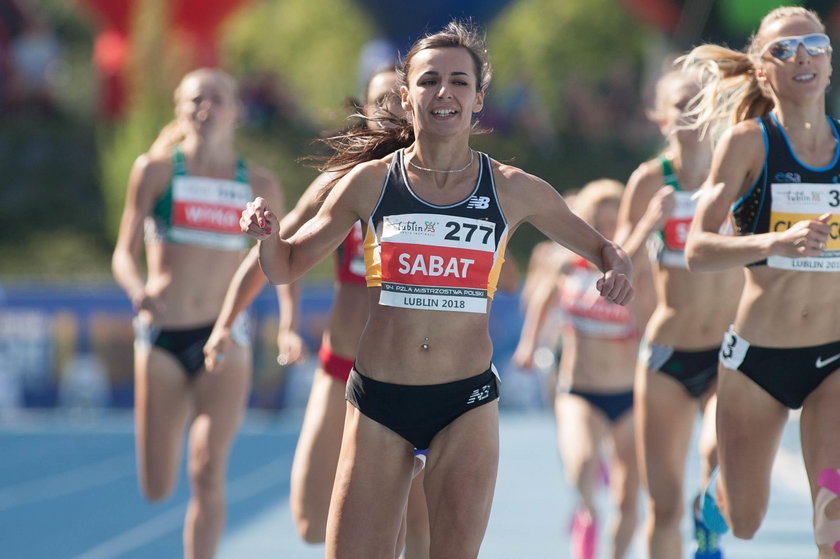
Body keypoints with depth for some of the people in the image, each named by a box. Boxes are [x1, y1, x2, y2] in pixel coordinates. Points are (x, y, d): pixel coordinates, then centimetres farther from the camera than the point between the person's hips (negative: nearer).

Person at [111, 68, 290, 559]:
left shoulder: (259, 185, 5)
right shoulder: (156, 170, 0)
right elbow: (125, 253, -1)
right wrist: (138, 291, -22)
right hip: (162, 335, 0)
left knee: (208, 474, -15)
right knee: (158, 488, 5)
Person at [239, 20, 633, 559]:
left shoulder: (513, 190, 1)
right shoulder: (372, 180, 1)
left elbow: (598, 246, 13)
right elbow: (287, 266, 10)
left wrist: (617, 268, -10)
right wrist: (267, 234, -12)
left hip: (467, 402, 0)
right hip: (378, 400, 0)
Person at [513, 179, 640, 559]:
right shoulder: (570, 267, 0)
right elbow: (544, 295, 22)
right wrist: (529, 341, 18)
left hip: (629, 398, 0)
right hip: (579, 394, 0)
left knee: (628, 502, 6)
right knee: (583, 464, -33)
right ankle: (587, 511, -7)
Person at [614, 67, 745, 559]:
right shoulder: (650, 181, -3)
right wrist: (649, 223, -21)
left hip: (732, 352, -1)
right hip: (668, 355, 1)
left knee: (724, 449, -30)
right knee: (664, 506, 3)